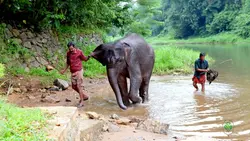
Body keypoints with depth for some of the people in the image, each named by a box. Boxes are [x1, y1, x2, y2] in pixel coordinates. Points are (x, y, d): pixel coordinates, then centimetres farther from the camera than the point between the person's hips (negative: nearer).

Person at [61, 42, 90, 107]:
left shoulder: (79, 52, -10)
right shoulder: (68, 53, 4)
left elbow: (85, 59, 1)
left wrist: (88, 56, -18)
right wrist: (64, 70, 19)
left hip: (79, 71, -6)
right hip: (72, 72, 6)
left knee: (79, 86, -6)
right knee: (74, 86, 10)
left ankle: (82, 101, 3)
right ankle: (84, 96, 27)